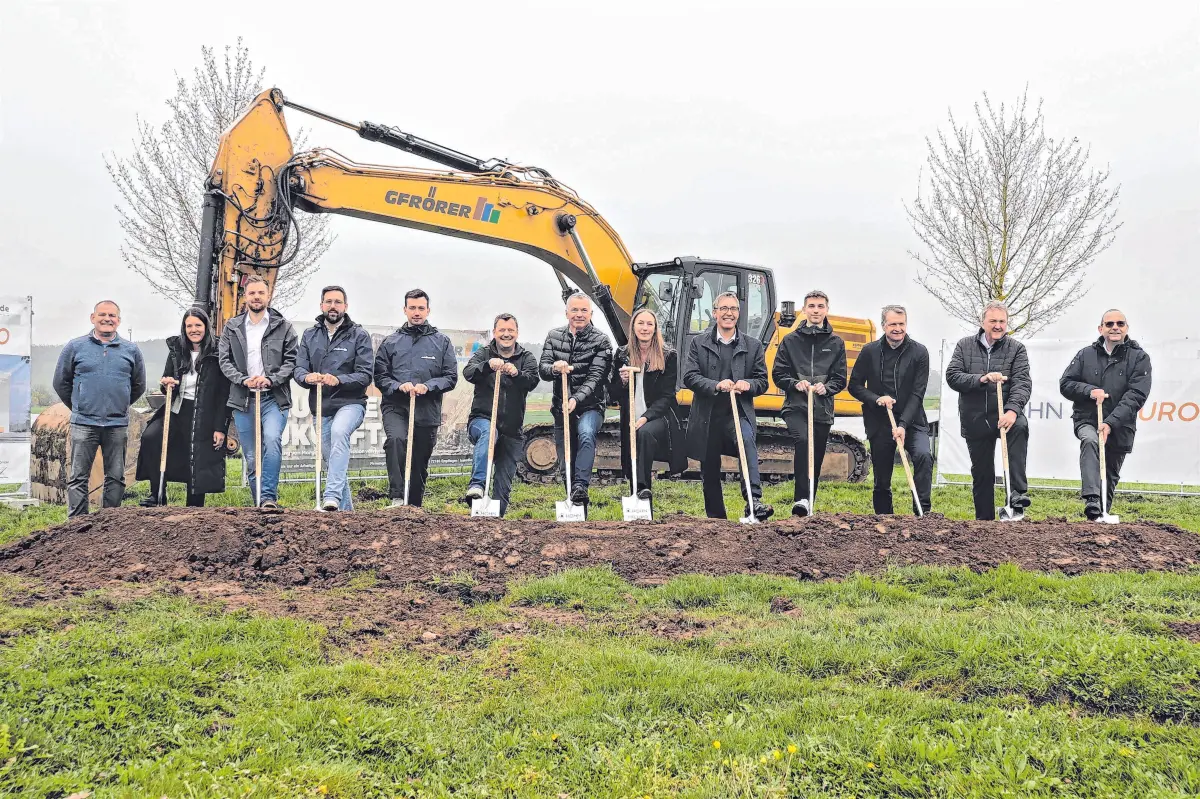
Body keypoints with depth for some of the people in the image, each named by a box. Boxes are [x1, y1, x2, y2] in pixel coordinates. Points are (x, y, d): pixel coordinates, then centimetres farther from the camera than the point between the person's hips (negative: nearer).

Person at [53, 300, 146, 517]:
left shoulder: (131, 350, 6)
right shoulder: (75, 347, 3)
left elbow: (139, 386, 17)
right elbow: (60, 382, 11)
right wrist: (78, 406, 13)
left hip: (117, 425, 2)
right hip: (83, 424, -1)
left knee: (115, 477, 7)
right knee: (78, 477, -1)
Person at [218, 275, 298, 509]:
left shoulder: (283, 327, 5)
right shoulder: (231, 327, 11)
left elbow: (291, 361, 0)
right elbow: (225, 361, 6)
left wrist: (271, 379, -15)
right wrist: (243, 380, -11)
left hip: (274, 398, -3)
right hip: (243, 400, 3)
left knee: (272, 439, -27)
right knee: (251, 457, 6)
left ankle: (269, 497, -23)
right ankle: (259, 504, 16)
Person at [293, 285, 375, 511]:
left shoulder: (359, 335, -1)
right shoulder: (309, 336, 11)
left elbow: (365, 375, -9)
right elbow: (299, 369, 2)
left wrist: (338, 380, -26)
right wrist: (308, 377, -22)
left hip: (351, 402, -5)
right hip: (322, 407, 5)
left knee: (339, 431, -34)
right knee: (330, 458, 9)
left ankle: (332, 496, -41)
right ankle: (345, 509, 22)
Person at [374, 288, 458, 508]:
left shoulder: (442, 342, 8)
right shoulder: (391, 342, 9)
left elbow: (451, 377, 3)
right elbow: (380, 376, 6)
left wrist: (428, 386, -13)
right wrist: (399, 386, -13)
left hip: (428, 411, 1)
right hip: (395, 407, -1)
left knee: (420, 463, 8)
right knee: (396, 439, -30)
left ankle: (414, 505, 24)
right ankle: (397, 497, -30)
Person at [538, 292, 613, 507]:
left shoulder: (601, 341, -6)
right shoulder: (554, 337, 6)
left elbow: (596, 377, -15)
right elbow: (542, 369, -2)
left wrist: (576, 399, -29)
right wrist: (554, 368, -26)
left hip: (589, 406, -4)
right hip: (561, 408, 4)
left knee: (586, 434, -35)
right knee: (565, 462, 8)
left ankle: (581, 486, -37)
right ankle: (573, 499, 24)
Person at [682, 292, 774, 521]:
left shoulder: (753, 346, 9)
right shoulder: (699, 343, 5)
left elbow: (762, 381, 8)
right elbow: (689, 377, -4)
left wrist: (748, 385, -15)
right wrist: (716, 385, -21)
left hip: (739, 414, -1)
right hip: (707, 416, 1)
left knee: (747, 440, -33)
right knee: (710, 472, 8)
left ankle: (753, 502, -38)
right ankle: (715, 518, 24)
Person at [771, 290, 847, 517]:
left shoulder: (836, 343, 10)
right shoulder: (790, 340, 6)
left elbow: (840, 379, 8)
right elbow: (778, 374, 5)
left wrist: (826, 387, -12)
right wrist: (795, 383, -13)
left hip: (823, 410, 3)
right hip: (795, 407, -3)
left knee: (816, 462, 7)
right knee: (803, 440, -30)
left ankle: (808, 506, 20)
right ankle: (802, 499, -33)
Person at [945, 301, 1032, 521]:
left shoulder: (1016, 348, 3)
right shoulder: (965, 346, 6)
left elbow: (1022, 383, -9)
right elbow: (952, 376, -5)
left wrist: (1012, 410, -27)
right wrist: (982, 379, -21)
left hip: (1005, 414, -2)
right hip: (975, 420, 2)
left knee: (1019, 427, -36)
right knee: (981, 473, 9)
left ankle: (1017, 498, -37)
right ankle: (984, 520, 24)